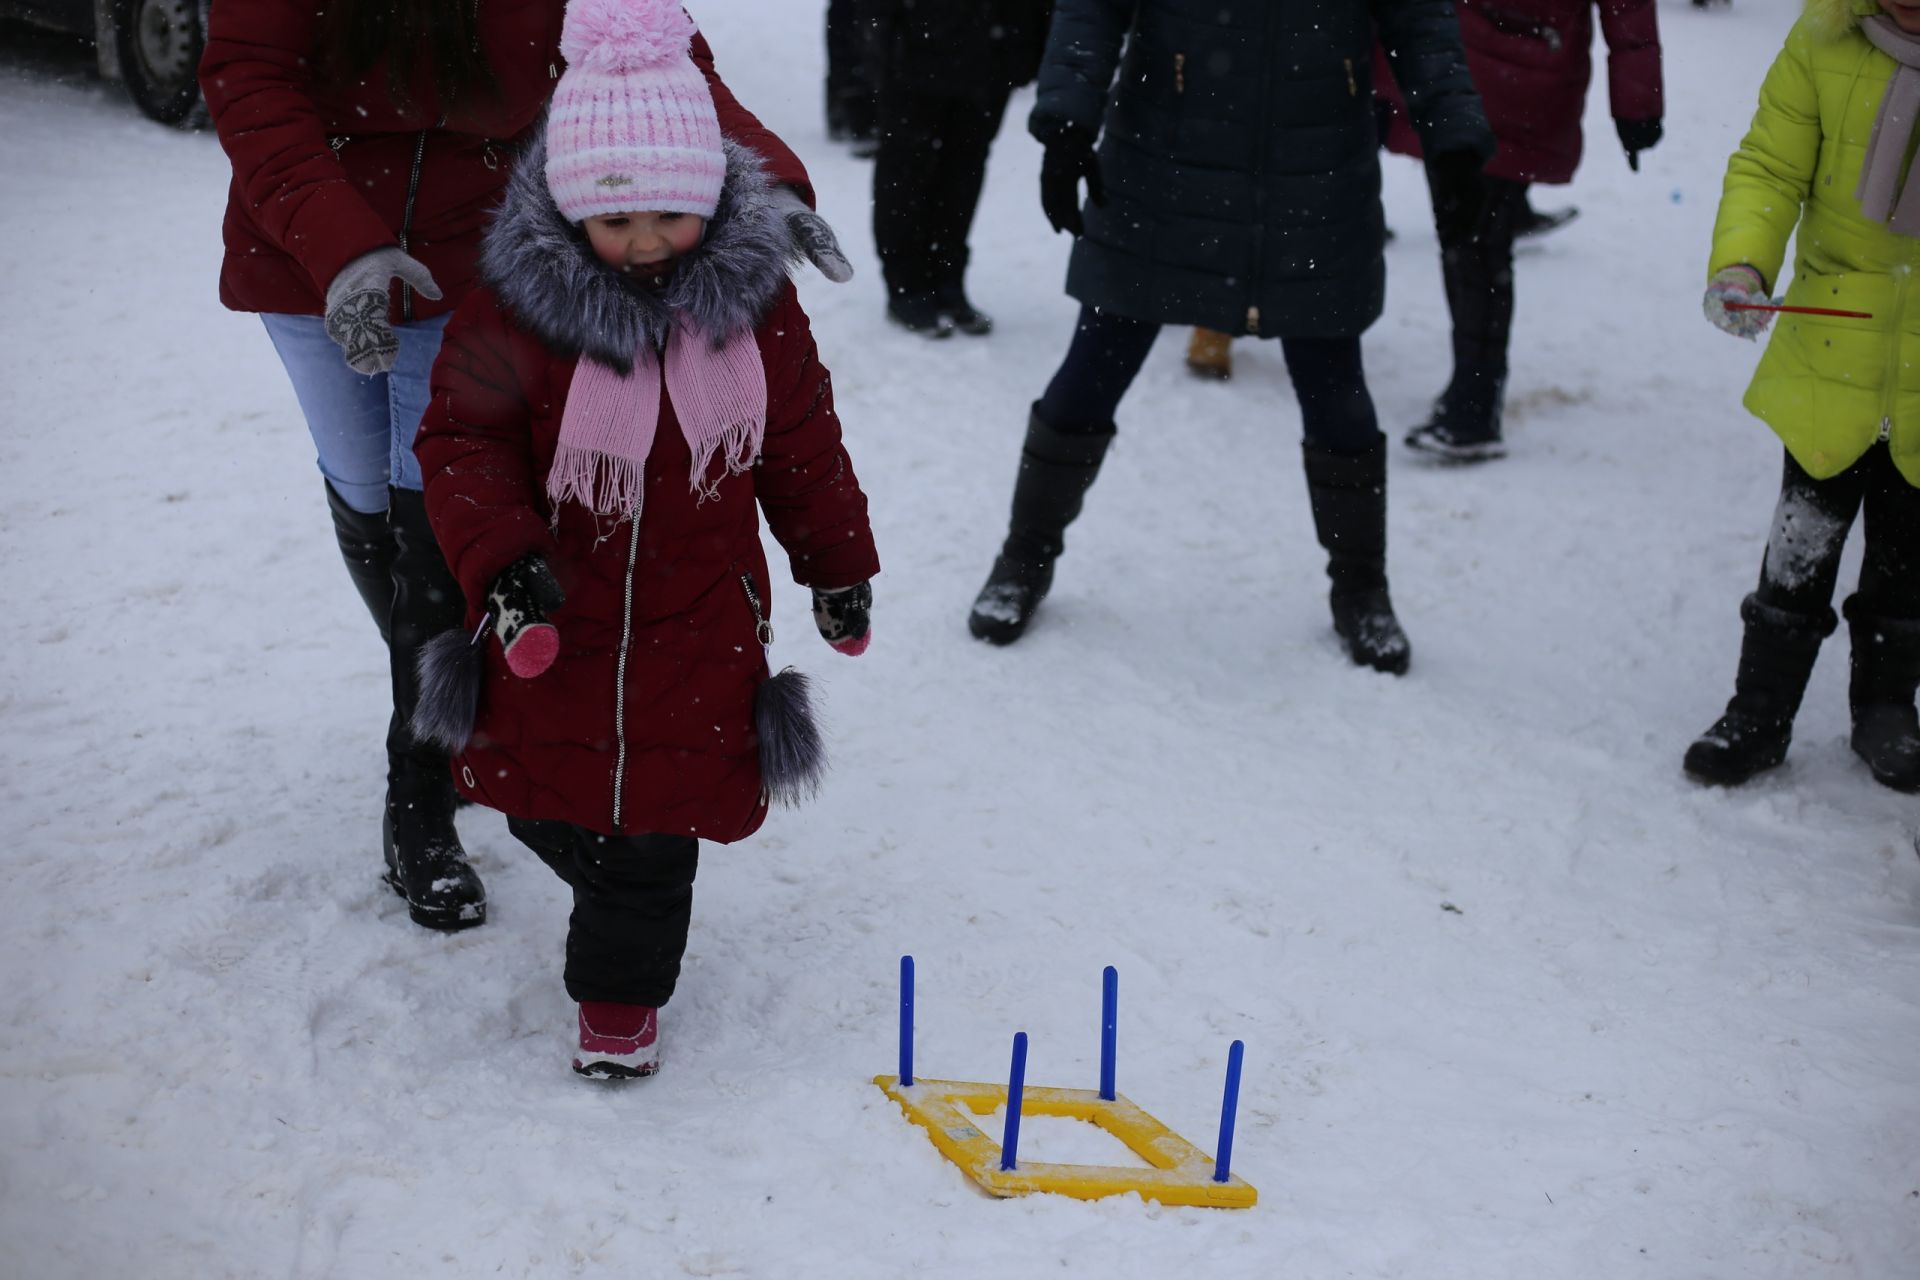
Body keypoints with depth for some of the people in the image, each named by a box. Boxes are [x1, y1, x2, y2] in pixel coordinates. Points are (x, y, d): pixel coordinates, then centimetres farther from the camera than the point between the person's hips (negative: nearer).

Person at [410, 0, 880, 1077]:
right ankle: (630, 897, 46)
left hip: (699, 620, 0)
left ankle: (622, 993, 24)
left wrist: (838, 564, 12)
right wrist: (499, 559, -26)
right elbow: (463, 440, -11)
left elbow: (802, 442, 6)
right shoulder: (518, 308, -16)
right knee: (547, 806, 13)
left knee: (659, 822, 3)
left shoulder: (755, 302, -7)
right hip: (556, 614, 0)